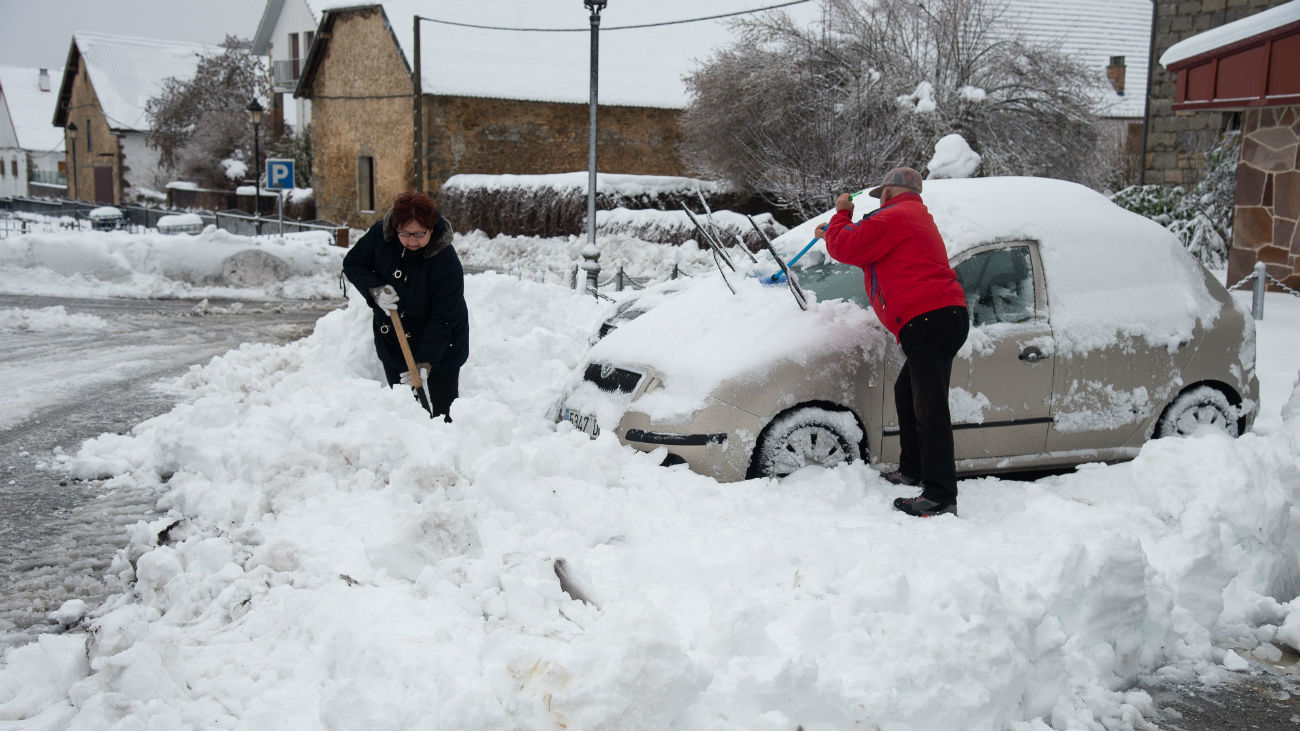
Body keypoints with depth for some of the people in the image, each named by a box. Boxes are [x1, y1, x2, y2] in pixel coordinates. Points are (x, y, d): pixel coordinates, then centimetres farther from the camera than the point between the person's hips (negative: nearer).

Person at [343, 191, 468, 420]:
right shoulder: (379, 235, -14)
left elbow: (443, 319, -25)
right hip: (392, 342, 4)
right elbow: (351, 264, 2)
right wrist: (374, 289, -18)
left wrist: (425, 362, -30)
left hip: (439, 345, -4)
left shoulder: (446, 260, -26)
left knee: (443, 412, -2)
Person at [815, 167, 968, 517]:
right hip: (948, 316, 11)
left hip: (927, 320, -11)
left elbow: (846, 248, -4)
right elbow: (867, 248, 41)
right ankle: (912, 470, 34)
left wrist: (841, 215, 13)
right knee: (907, 393, 24)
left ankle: (941, 497, -16)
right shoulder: (918, 218, 29)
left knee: (930, 408, -14)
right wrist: (834, 233, 46)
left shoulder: (892, 218, -5)